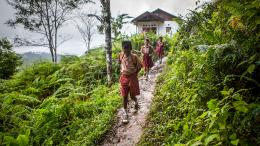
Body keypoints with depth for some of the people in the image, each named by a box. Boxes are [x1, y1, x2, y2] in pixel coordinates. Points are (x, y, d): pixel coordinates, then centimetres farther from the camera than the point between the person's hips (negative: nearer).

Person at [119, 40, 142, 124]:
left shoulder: (134, 57, -14)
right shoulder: (121, 55, -3)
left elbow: (139, 66, -3)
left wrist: (134, 74, -5)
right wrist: (121, 72, 8)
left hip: (132, 77, -3)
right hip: (123, 77, 3)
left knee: (132, 96, 6)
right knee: (124, 96, 5)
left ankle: (136, 103, 42)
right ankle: (125, 113, 18)